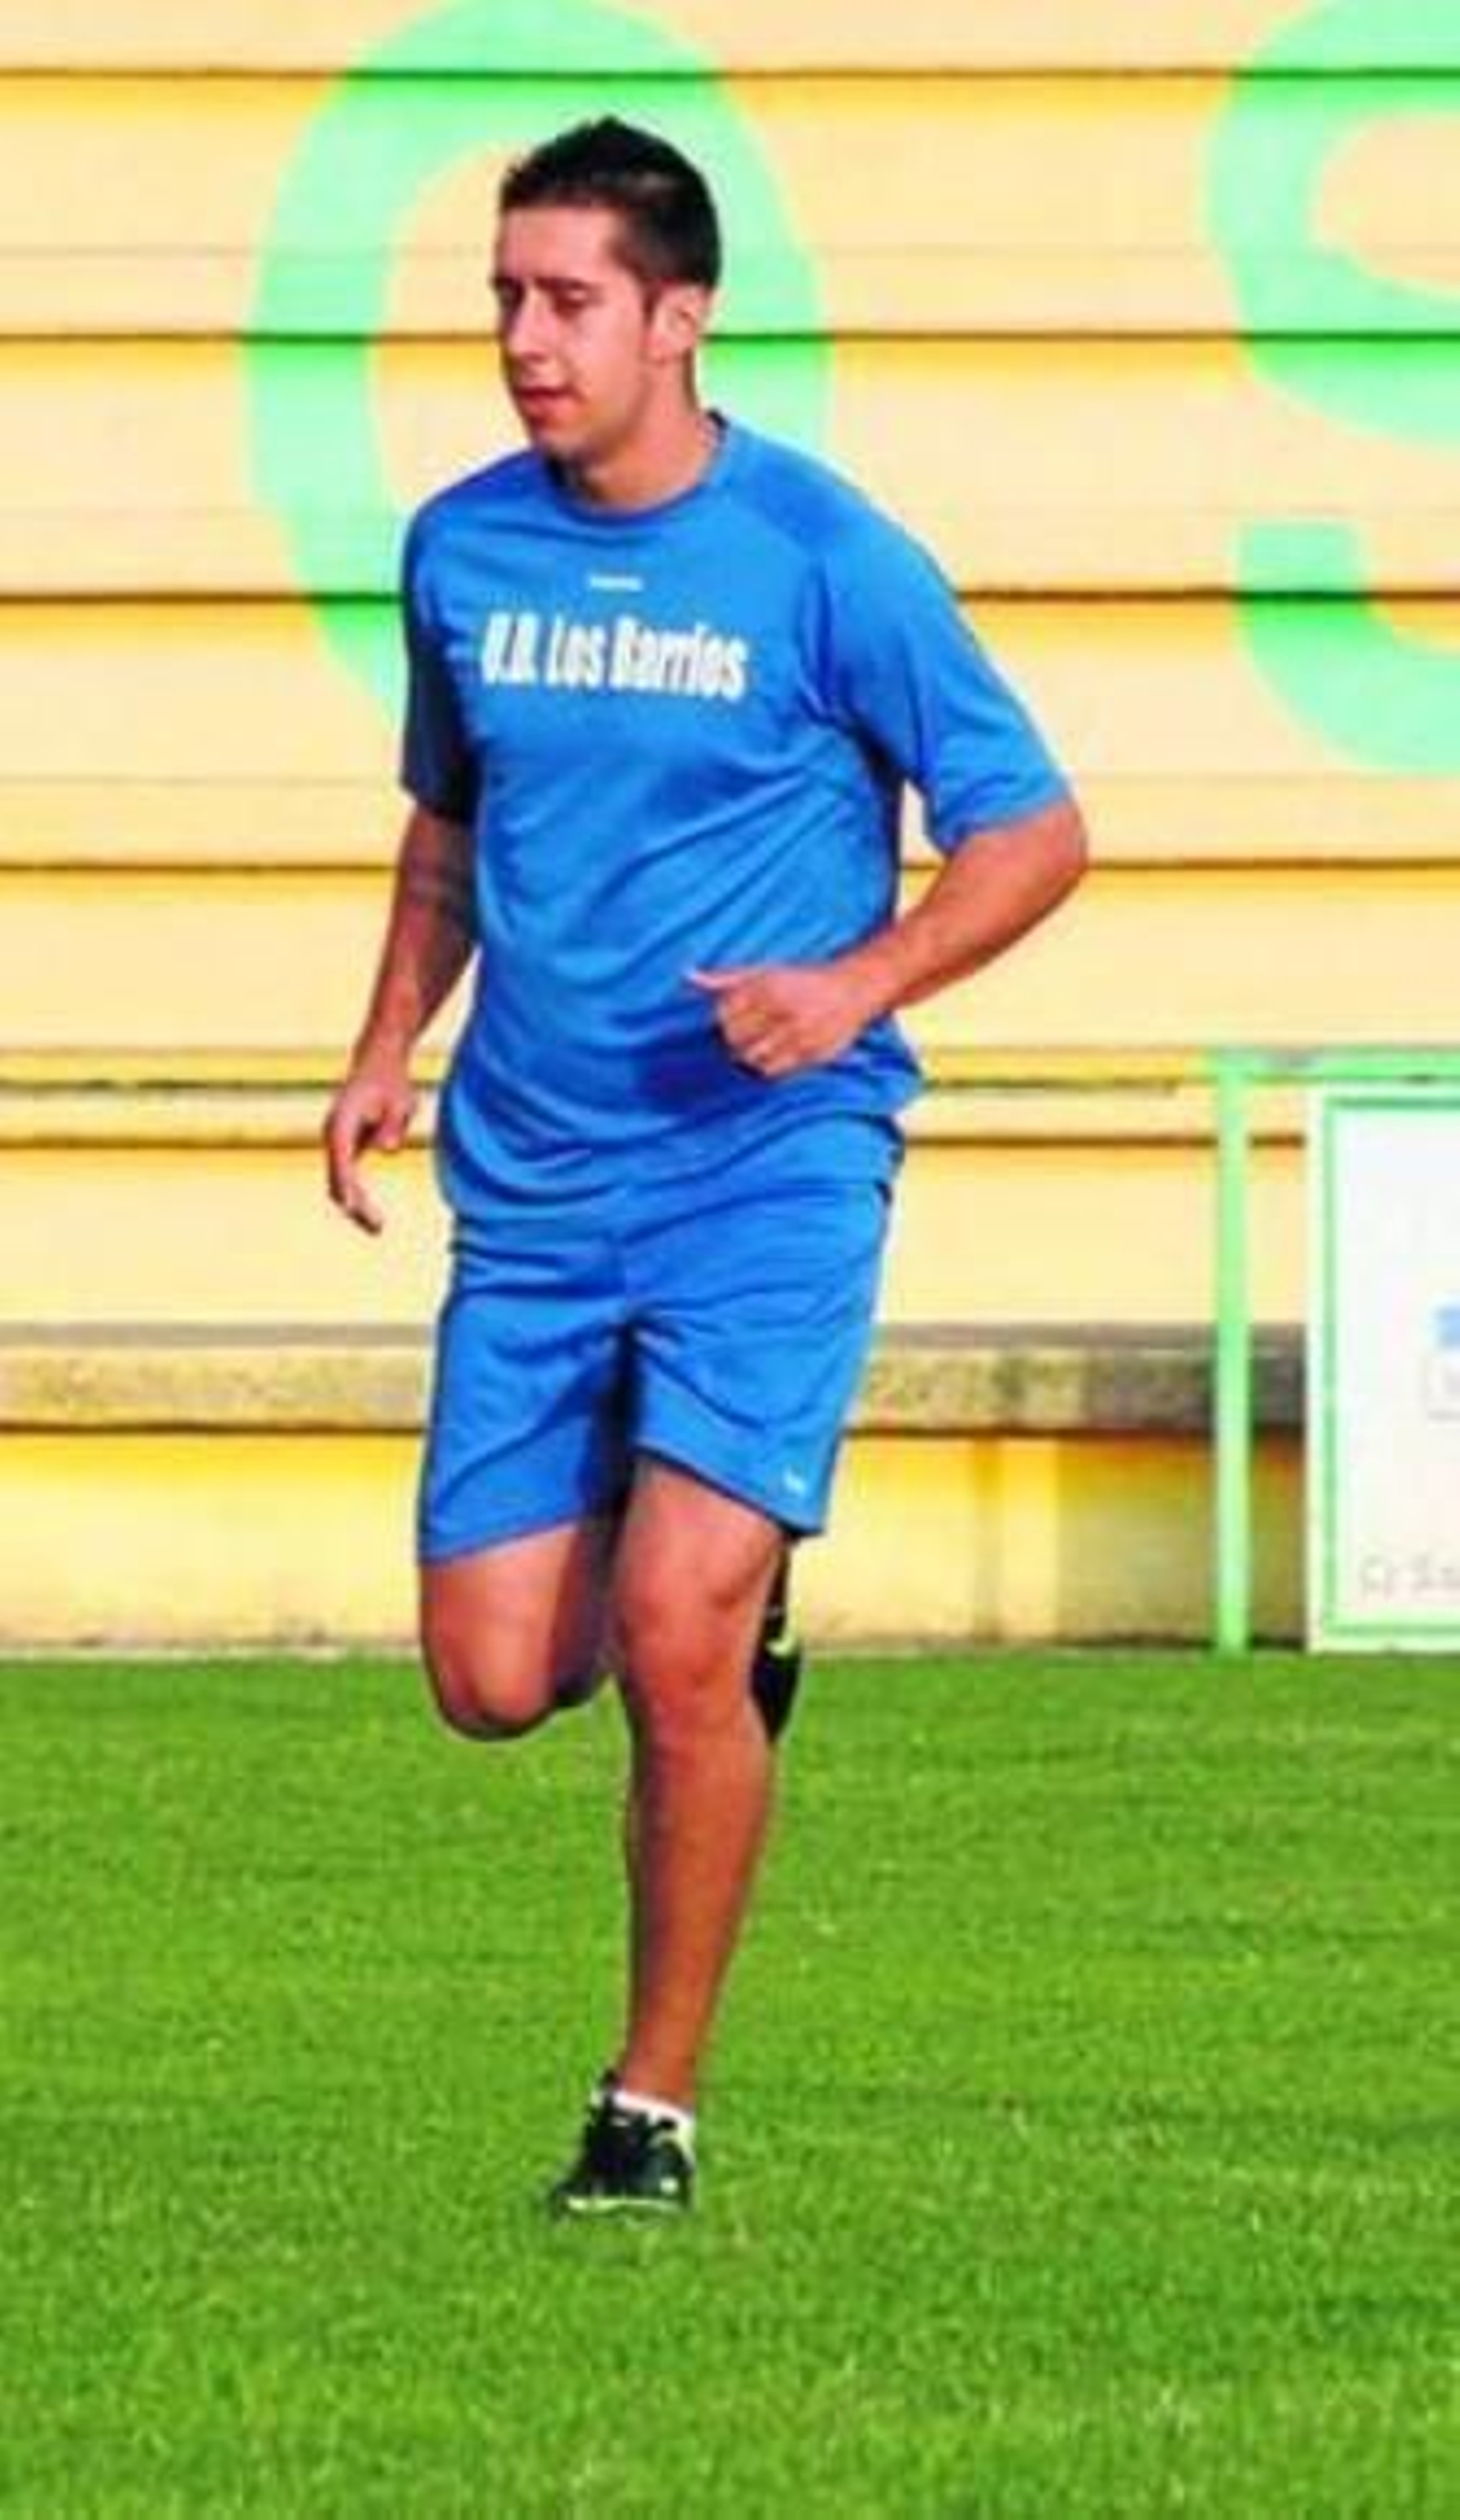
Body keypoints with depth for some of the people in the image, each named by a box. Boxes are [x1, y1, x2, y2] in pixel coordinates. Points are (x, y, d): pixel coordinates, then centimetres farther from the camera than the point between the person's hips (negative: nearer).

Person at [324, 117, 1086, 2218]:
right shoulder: (461, 547, 6)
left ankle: (657, 2104, -1)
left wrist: (860, 984, -18)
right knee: (495, 1679, 0)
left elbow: (1033, 830, -2)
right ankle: (738, 1614, 35)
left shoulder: (825, 558, -8)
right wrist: (391, 1050, 8)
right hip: (532, 1187, 5)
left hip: (771, 1168, -5)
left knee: (675, 1634, -17)